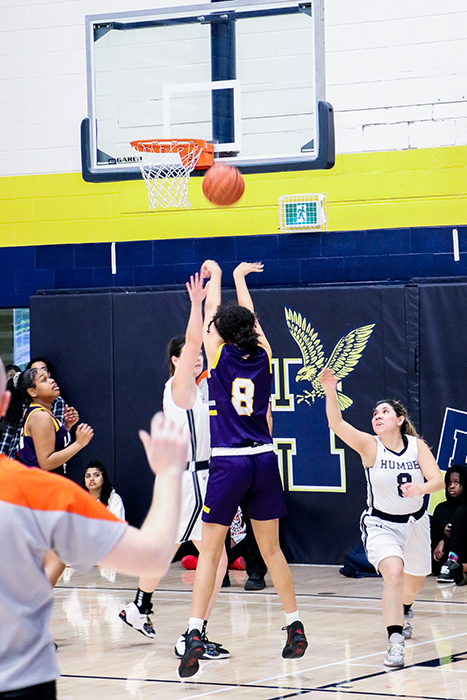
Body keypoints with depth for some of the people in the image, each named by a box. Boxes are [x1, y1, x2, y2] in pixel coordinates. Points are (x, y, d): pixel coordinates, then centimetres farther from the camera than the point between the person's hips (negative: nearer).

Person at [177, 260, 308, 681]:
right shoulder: (263, 356, 4)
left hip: (228, 462, -3)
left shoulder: (219, 357, -4)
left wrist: (214, 275, 29)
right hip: (263, 459, 3)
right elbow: (250, 318, 22)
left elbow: (212, 311, 12)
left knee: (210, 551, -1)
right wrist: (240, 278, 36)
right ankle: (295, 627, 17)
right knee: (271, 549, 14)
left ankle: (195, 634, -12)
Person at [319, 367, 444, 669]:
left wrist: (420, 488, -40)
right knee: (393, 573, -29)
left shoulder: (417, 446, -8)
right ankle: (395, 642, -30)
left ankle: (404, 611, 57)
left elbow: (438, 480, -17)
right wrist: (330, 393, -46)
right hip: (381, 524, -3)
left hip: (416, 522, 3)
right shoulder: (369, 445, -14)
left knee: (414, 583, 21)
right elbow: (337, 424, -30)